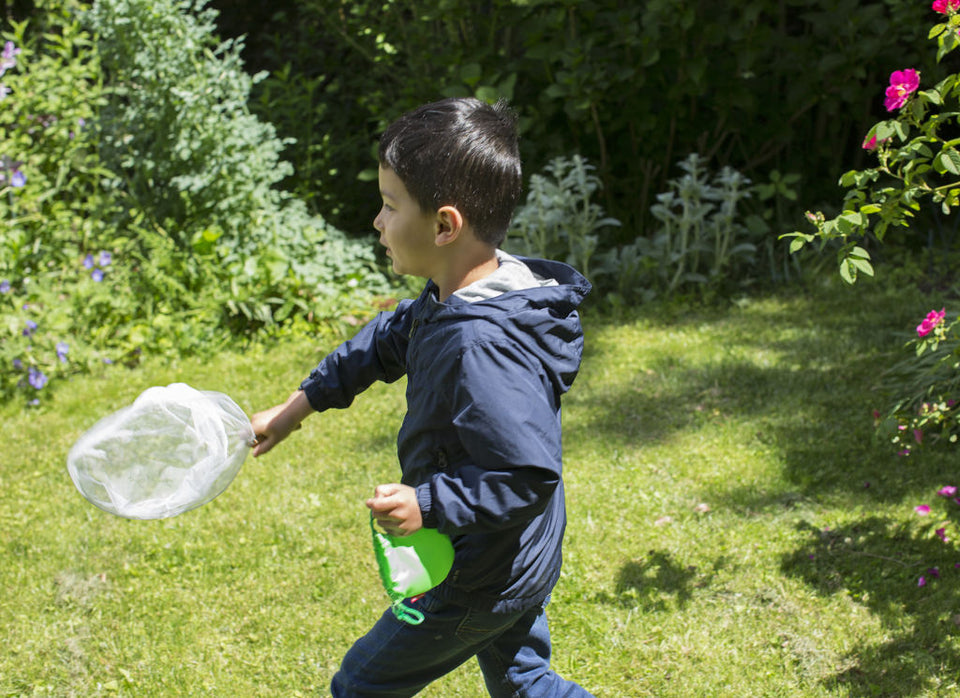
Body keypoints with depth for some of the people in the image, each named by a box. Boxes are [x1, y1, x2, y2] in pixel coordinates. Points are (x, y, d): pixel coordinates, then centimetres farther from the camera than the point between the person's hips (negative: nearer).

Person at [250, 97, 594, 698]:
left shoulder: (481, 350, -35)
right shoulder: (454, 300, -3)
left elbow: (529, 475, -35)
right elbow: (390, 339, 14)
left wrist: (430, 504, -30)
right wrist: (301, 403, 18)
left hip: (479, 583, -9)